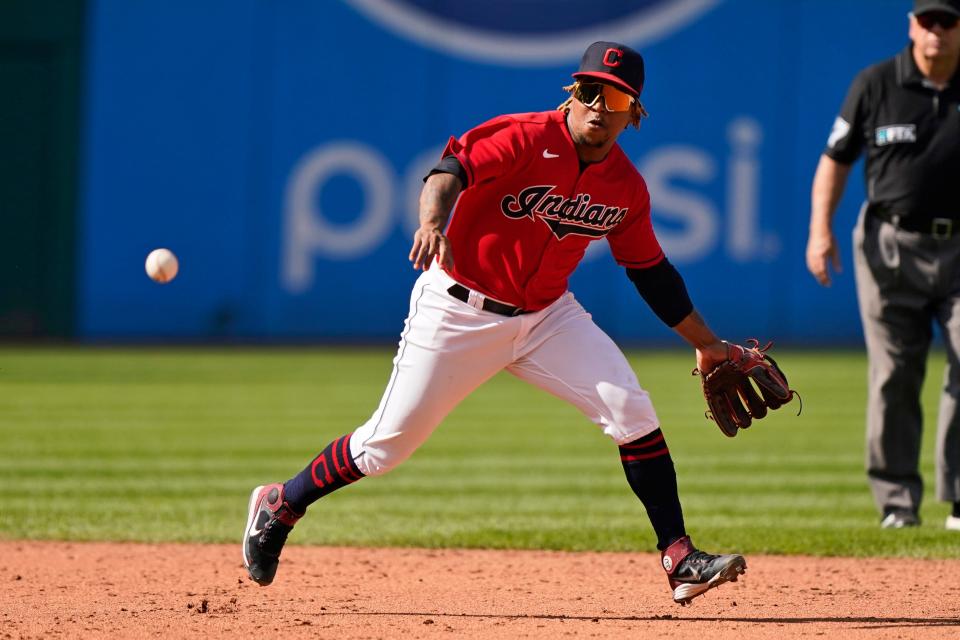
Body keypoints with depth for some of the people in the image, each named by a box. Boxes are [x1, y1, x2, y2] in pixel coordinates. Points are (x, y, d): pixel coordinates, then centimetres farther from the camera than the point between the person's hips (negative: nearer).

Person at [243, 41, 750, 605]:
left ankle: (680, 560, -7)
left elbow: (652, 272, 13)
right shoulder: (527, 138, -19)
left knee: (633, 413, -11)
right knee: (388, 443, -2)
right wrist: (434, 220, -55)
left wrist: (706, 344, 15)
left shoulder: (626, 188, 0)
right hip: (459, 310, -5)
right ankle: (280, 507, 21)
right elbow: (452, 169, -34)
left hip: (547, 315, 5)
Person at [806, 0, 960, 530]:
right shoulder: (876, 85, 2)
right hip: (891, 247, 0)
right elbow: (836, 159, 6)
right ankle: (896, 501, 6)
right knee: (893, 378, 0)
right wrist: (820, 227, -6)